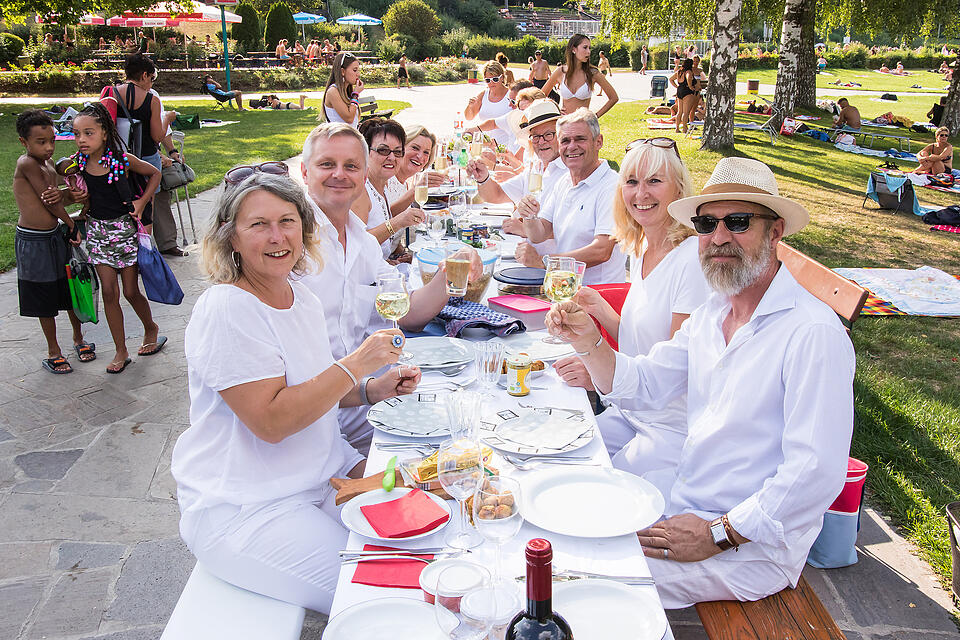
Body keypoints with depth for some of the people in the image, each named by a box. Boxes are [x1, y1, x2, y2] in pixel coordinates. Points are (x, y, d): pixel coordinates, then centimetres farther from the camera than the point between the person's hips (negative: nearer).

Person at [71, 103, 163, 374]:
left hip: (124, 228, -3)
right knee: (109, 292, 3)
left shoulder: (122, 159, -12)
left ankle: (151, 329, 33)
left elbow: (155, 174, 2)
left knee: (131, 291, 4)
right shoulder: (78, 164, -4)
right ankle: (121, 351, 13)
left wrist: (141, 202, -7)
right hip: (97, 230, 3)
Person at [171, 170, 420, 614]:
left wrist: (372, 390, 0)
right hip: (241, 510, -8)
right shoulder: (226, 310, -20)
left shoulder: (301, 297, 6)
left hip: (321, 474, 8)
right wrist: (356, 364, -23)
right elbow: (270, 421, -25)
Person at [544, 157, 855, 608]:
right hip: (683, 507, 7)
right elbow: (644, 386, 8)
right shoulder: (711, 313, 5)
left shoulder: (814, 333, -23)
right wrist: (588, 342, -10)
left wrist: (719, 534, -21)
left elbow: (816, 474, -25)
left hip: (751, 546, -7)